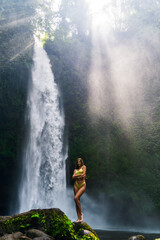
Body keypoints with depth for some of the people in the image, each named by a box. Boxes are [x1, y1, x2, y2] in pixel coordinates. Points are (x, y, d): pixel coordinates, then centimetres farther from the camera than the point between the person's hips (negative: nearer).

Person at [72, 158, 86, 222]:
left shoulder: (83, 167, 8)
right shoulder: (75, 169, 18)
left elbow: (83, 174, -9)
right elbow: (73, 177, 2)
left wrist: (77, 175, 1)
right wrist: (80, 175, -10)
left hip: (82, 185, -4)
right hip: (76, 185, 4)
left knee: (76, 198, -22)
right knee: (77, 200, -2)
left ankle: (81, 213, -5)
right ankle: (79, 218, 0)